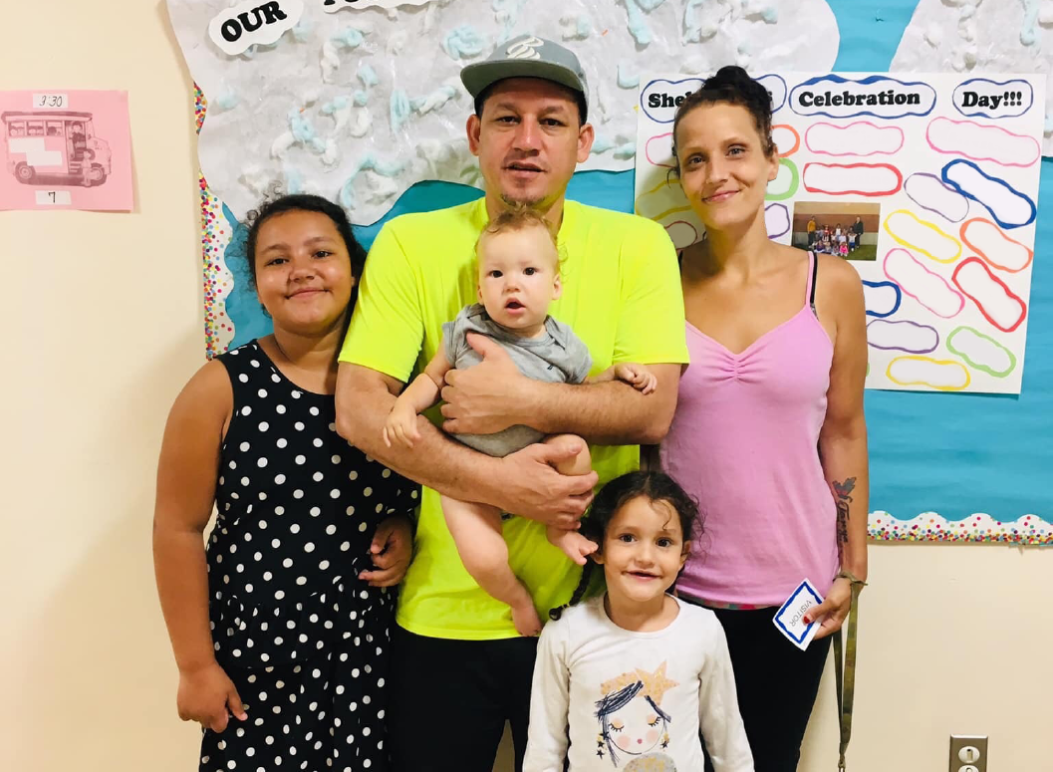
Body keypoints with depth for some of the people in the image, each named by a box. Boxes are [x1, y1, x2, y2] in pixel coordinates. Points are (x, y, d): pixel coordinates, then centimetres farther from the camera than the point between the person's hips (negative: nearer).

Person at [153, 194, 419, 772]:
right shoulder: (222, 388, -9)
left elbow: (431, 485, 13)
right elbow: (178, 529, -5)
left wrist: (407, 529, -8)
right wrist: (196, 664, -4)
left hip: (372, 653, 2)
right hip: (254, 657, -2)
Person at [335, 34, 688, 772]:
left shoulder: (636, 244, -5)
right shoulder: (411, 242, -6)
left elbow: (653, 409, -12)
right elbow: (360, 410, -13)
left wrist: (522, 401, -23)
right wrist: (499, 482, -22)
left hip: (584, 604, 1)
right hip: (442, 608, 0)